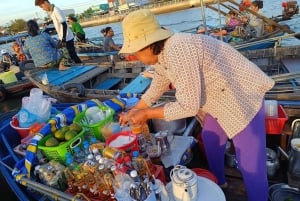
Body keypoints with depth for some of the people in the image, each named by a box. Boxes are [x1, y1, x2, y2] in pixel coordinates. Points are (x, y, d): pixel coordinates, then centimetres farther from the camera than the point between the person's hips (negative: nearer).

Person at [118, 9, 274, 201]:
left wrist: (146, 114, -20)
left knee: (251, 165, -3)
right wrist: (133, 112, 16)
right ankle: (219, 183, 46)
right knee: (211, 141, 22)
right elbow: (156, 88, 15)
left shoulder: (177, 52, -34)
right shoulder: (159, 55, -2)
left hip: (243, 98, -9)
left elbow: (188, 106, -31)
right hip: (219, 99, 10)